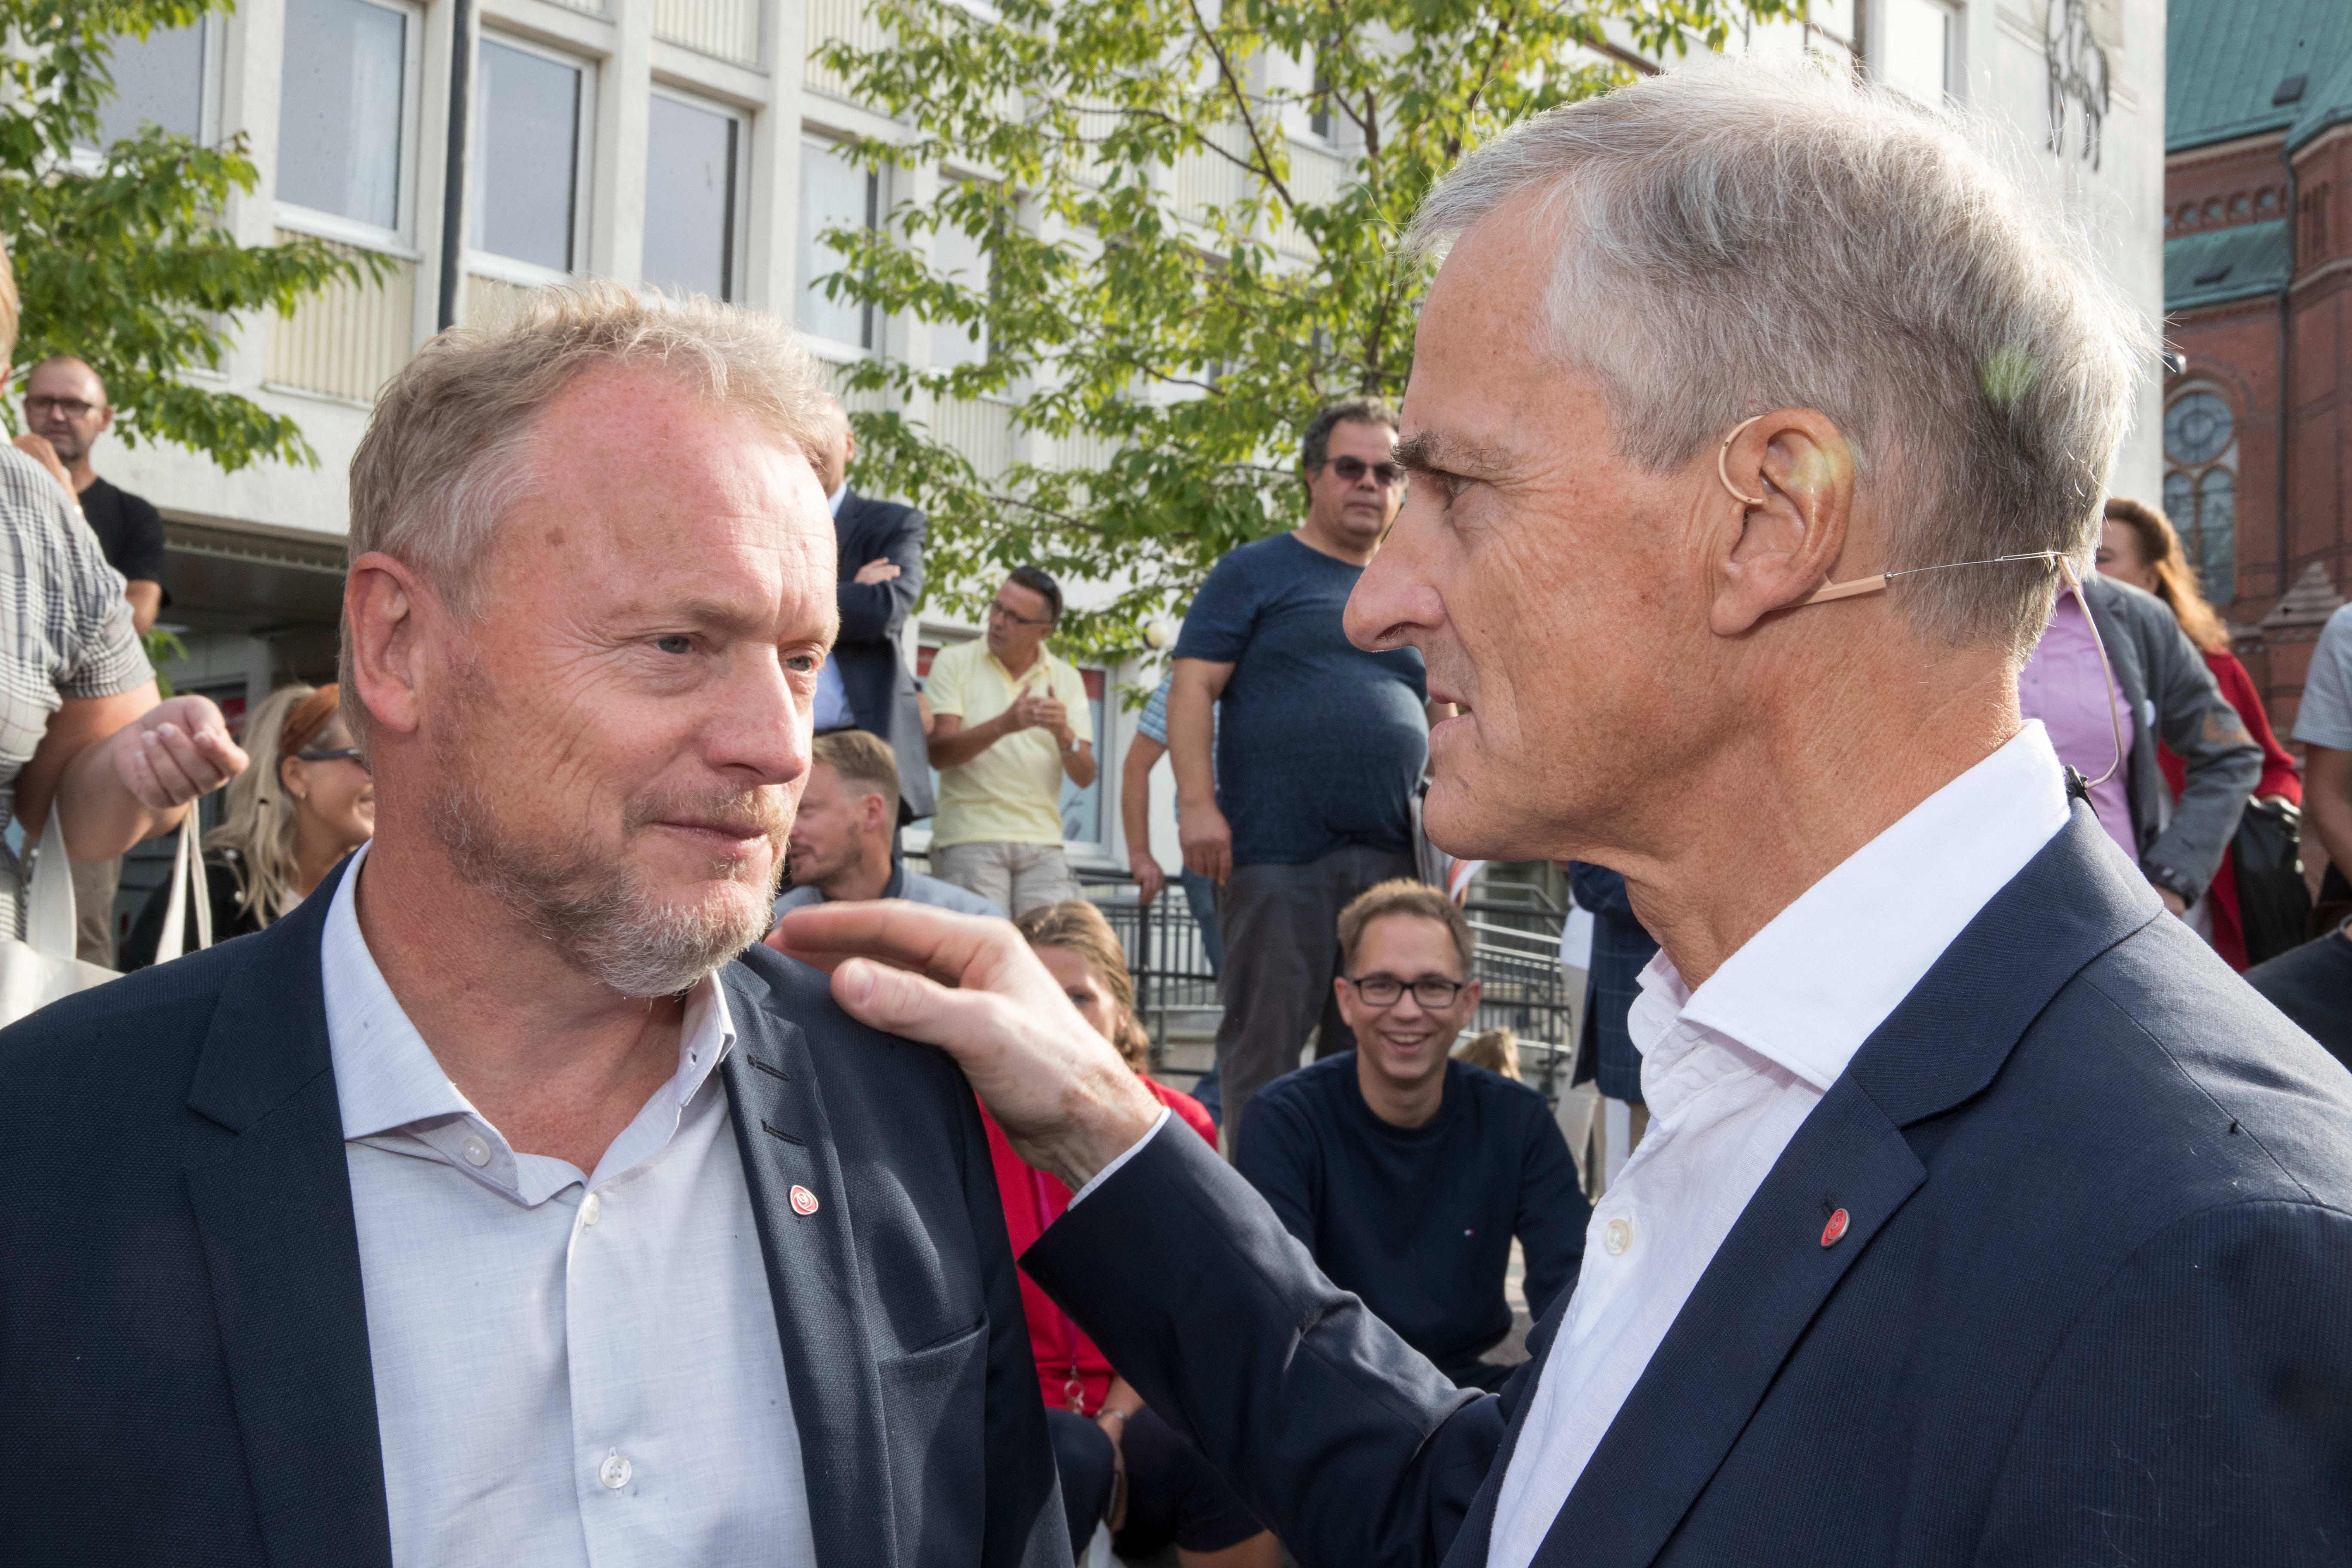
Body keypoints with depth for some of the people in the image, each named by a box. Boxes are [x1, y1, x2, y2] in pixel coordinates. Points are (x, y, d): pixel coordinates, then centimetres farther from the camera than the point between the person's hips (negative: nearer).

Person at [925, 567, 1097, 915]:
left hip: (1042, 843, 3)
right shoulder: (955, 662, 4)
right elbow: (938, 753, -9)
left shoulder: (1065, 679, 11)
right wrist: (1004, 724, -22)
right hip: (969, 838, -2)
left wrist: (1064, 734, -17)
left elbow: (1084, 777, 3)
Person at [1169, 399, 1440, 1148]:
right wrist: (1198, 803, -14)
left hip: (1391, 860, 5)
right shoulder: (1255, 573, 6)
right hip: (1276, 853, -5)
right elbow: (1193, 687, -2)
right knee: (1264, 1041, -3)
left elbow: (1438, 720, 25)